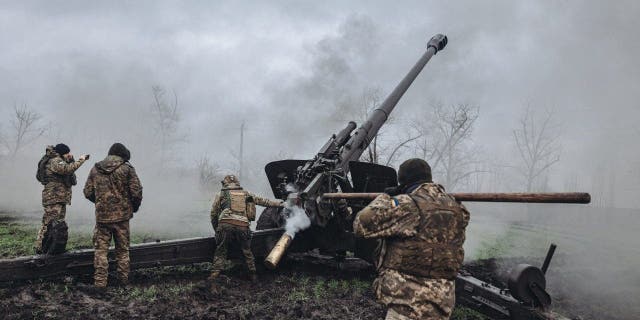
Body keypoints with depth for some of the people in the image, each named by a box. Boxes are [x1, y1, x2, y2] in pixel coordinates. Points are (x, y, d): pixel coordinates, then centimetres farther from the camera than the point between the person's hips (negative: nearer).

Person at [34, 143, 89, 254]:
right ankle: (39, 247, -7)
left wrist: (71, 160, 6)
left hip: (60, 199, 11)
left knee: (60, 224, 14)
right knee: (49, 223, -11)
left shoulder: (59, 161, 20)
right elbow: (67, 169, -32)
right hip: (54, 198, -11)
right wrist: (80, 160, -22)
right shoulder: (55, 161, -12)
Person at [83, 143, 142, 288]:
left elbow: (88, 192, 9)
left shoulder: (95, 169, 6)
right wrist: (134, 208, 8)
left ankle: (100, 281, 7)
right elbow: (136, 192, -9)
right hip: (122, 216, -2)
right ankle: (123, 280, 18)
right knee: (123, 250, 11)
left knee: (101, 249, 9)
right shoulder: (127, 168, -5)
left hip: (101, 216, 2)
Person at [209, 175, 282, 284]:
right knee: (247, 251, 20)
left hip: (225, 224, -2)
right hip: (243, 226, 2)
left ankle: (215, 274, -6)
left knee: (220, 252, 8)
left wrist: (216, 230, 29)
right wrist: (278, 203, 43)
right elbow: (263, 201, 31)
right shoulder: (246, 194, 24)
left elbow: (213, 214, 18)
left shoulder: (221, 194, 19)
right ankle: (253, 274, 28)